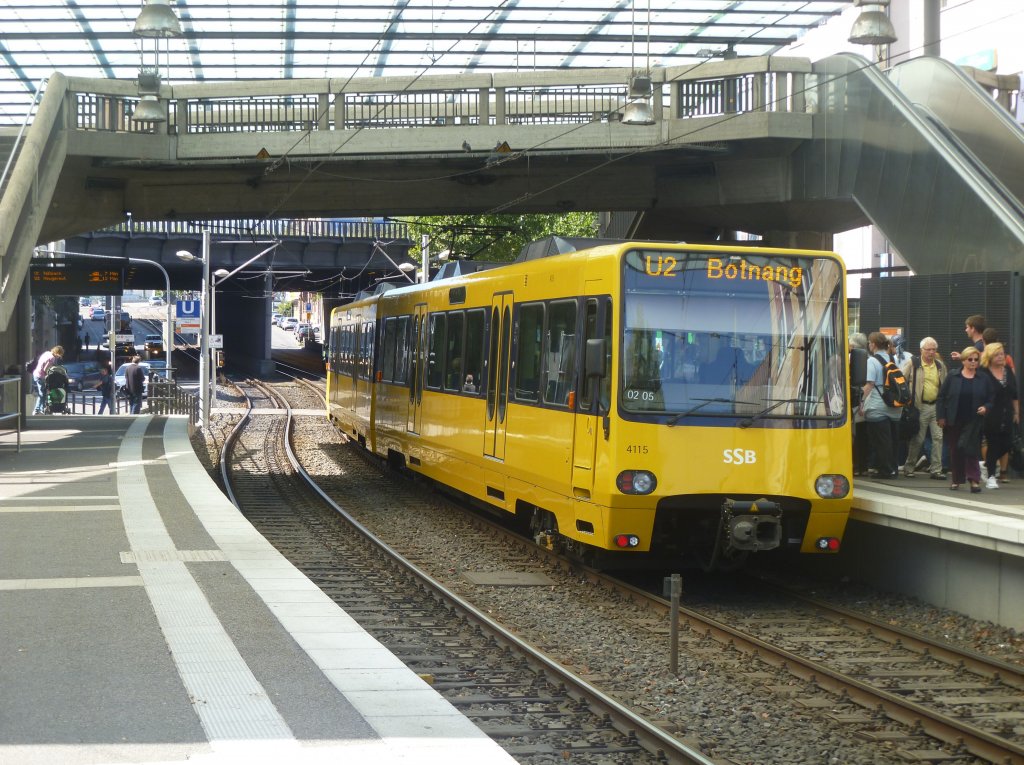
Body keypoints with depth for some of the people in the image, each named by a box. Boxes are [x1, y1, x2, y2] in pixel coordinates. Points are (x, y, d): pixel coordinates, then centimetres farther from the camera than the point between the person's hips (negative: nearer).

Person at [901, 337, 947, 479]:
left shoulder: (940, 366, 12)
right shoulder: (912, 363, -2)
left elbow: (945, 386, 20)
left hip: (937, 406, 4)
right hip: (920, 407, -4)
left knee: (938, 437, -1)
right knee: (917, 439, 0)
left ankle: (936, 469, 5)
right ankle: (908, 468, 14)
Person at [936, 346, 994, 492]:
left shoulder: (984, 379, 4)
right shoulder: (952, 376, 2)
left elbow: (992, 398, 9)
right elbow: (942, 397, 3)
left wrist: (985, 407, -12)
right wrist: (941, 417, -2)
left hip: (974, 421, -1)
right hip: (954, 421, 1)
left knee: (971, 449, -11)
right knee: (955, 451, 8)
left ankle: (974, 479, -10)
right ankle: (956, 479, 21)